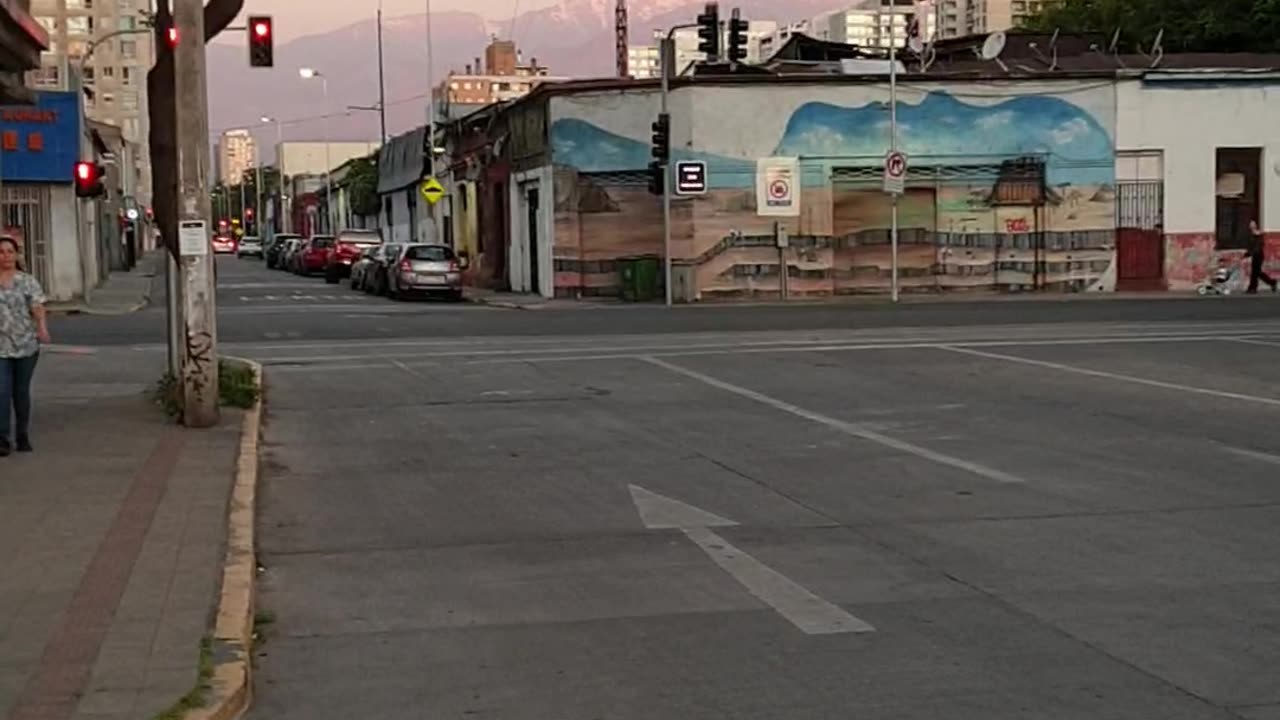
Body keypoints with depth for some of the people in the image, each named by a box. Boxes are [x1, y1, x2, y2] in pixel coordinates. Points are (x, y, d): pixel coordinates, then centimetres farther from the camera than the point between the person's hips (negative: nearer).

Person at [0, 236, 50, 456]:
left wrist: (42, 328, -23)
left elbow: (38, 307, -5)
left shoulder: (28, 281, 4)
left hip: (26, 345, 1)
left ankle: (23, 437, 20)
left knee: (21, 392, 9)